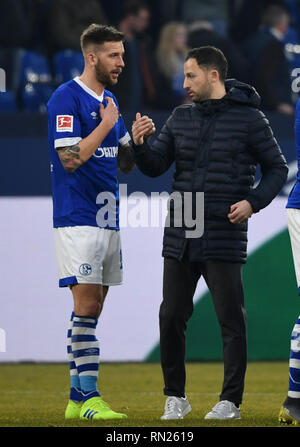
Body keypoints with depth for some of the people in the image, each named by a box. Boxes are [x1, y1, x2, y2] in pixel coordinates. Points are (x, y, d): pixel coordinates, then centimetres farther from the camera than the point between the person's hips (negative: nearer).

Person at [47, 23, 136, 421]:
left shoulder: (109, 102, 16)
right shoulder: (66, 99, -10)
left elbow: (125, 163, 20)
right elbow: (70, 158, -18)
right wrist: (105, 126, -12)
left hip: (108, 218, 8)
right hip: (77, 219, -8)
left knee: (92, 309, 7)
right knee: (87, 304, -12)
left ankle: (77, 399, 11)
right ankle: (89, 398, -11)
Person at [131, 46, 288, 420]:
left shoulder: (248, 118, -3)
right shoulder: (181, 118, 10)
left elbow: (277, 168, 2)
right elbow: (155, 166, 9)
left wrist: (253, 202, -13)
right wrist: (140, 144, -11)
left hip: (224, 238, -5)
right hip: (179, 237, 5)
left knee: (231, 320, -1)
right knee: (171, 318, 5)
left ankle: (230, 401, 7)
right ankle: (175, 398, 17)